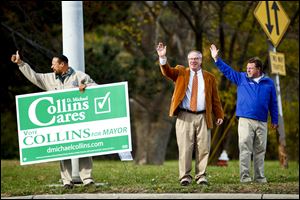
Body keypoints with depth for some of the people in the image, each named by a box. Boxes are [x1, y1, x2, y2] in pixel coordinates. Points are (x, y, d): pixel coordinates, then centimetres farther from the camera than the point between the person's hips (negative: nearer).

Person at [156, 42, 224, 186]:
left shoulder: (209, 77, 14)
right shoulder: (181, 73, 12)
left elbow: (215, 98, 13)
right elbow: (168, 72, -7)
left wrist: (219, 115, 4)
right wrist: (162, 58, -24)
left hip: (202, 117, 1)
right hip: (184, 116, -1)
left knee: (203, 148, 0)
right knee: (185, 147, -4)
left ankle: (201, 176, 6)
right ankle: (185, 176, -1)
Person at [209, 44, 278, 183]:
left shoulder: (268, 83, 11)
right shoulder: (242, 79, 10)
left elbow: (273, 103, 14)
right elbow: (227, 70, 12)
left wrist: (275, 120, 13)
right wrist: (216, 59, 4)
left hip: (262, 122, 1)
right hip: (245, 121, -1)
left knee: (260, 150, 4)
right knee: (245, 148, -10)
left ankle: (260, 177, 9)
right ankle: (244, 176, -12)